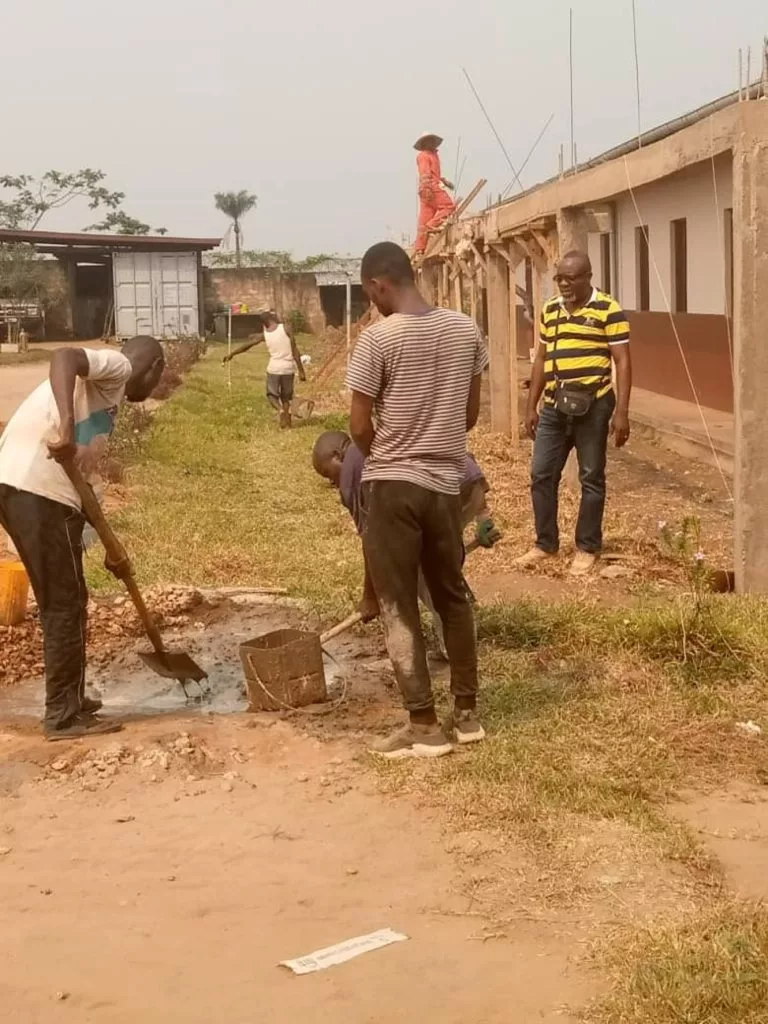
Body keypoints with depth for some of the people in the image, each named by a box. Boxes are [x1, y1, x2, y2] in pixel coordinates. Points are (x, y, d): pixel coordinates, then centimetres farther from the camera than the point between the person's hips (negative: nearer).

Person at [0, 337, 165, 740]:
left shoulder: (102, 389, 28)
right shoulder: (116, 366, 2)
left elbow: (81, 474, 29)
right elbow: (63, 357, -22)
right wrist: (65, 426, -35)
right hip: (39, 491, -10)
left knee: (61, 602, 20)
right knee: (65, 604, 0)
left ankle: (68, 702, 32)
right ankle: (64, 716, 8)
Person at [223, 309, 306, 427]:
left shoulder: (265, 335, 1)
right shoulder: (285, 329, -6)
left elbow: (247, 345, 13)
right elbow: (295, 352, -8)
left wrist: (231, 354, 26)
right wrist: (301, 371, -4)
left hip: (274, 368, 0)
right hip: (288, 368, 0)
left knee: (272, 395, 12)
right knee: (286, 397, 14)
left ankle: (280, 409, -18)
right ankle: (287, 422, 7)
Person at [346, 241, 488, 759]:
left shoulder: (378, 338, -14)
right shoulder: (466, 330, 2)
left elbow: (360, 428, -9)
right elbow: (471, 413, 10)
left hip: (392, 484, -5)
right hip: (446, 482, 5)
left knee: (398, 607, 4)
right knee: (454, 596, 18)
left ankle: (424, 725, 6)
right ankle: (467, 713, 24)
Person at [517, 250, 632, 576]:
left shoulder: (609, 311, -7)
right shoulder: (549, 310, 10)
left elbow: (622, 362, -8)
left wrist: (621, 412, -14)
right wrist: (531, 406, 14)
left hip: (592, 406, -5)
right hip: (554, 406, 6)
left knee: (591, 478, 4)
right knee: (541, 474, 7)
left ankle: (587, 548, 15)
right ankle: (545, 543, 20)